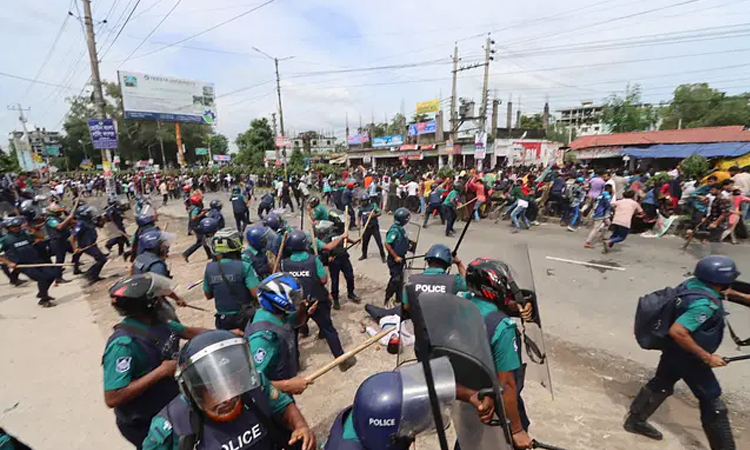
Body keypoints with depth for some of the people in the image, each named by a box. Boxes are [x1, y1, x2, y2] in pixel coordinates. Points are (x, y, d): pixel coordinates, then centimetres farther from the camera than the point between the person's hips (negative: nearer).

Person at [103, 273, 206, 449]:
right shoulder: (123, 344, -31)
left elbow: (188, 332, 7)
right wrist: (161, 371, -32)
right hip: (145, 425, -7)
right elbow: (112, 398, -32)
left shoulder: (157, 321, -8)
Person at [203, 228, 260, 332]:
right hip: (245, 319, -4)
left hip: (223, 320, 4)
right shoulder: (244, 266, -18)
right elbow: (257, 293, -22)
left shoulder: (209, 268, -4)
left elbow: (208, 295, 8)